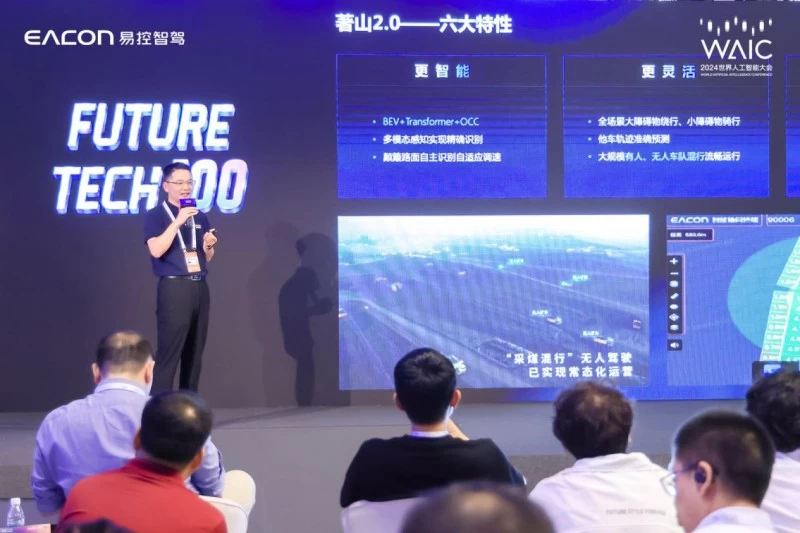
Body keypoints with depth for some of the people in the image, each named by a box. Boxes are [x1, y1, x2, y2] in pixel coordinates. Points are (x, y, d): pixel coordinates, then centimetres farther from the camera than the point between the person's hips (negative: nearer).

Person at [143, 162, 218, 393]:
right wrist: (177, 221, -20)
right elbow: (157, 250, -17)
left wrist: (209, 245, 0)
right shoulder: (155, 215, -2)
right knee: (168, 352, -10)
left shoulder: (200, 217, 16)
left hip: (200, 287, 6)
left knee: (195, 353, 6)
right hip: (174, 288, -6)